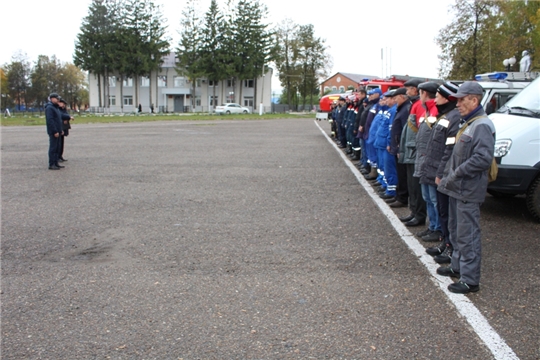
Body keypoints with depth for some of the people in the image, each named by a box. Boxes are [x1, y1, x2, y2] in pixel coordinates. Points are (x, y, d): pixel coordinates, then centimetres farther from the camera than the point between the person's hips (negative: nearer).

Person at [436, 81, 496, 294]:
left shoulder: (482, 125, -17)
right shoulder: (466, 123, 15)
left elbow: (483, 159, -26)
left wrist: (456, 174, -20)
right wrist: (447, 175, 11)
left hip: (468, 191, -10)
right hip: (457, 188, 10)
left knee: (467, 235, -5)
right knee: (456, 231, 21)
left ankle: (470, 280, 4)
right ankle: (457, 267, 36)